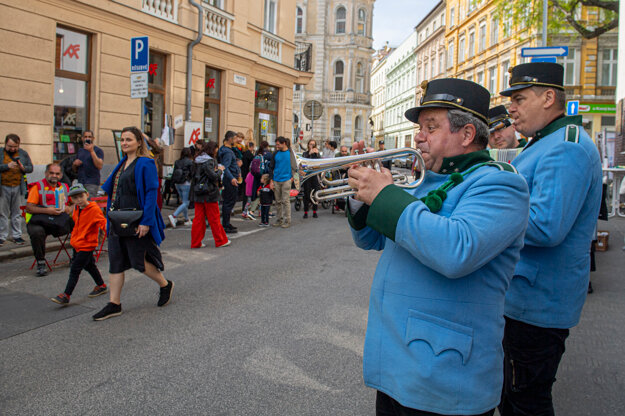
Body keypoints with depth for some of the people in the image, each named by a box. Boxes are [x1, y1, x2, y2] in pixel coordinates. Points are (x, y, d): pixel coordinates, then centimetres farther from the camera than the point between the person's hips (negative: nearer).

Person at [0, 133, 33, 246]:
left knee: (17, 213, 8)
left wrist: (23, 168, -11)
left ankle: (17, 236, 15)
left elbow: (31, 168, 9)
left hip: (17, 187, 2)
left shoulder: (23, 154, 6)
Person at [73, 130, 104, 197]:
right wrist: (75, 164, 2)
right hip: (79, 182, 6)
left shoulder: (98, 150, 0)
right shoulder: (80, 150, 18)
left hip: (92, 183, -6)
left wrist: (91, 151, -17)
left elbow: (99, 166, -15)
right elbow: (74, 169, 26)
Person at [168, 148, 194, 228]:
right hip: (186, 184, -7)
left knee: (184, 201, 17)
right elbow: (192, 173, -9)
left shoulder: (177, 162, 7)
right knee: (186, 203, -3)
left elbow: (173, 174, 8)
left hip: (177, 184, 7)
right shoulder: (190, 162, -9)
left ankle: (187, 219, 21)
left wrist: (173, 185, 15)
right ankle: (173, 216, -18)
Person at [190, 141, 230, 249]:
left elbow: (193, 174, 15)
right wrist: (219, 170, -3)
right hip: (209, 193, -7)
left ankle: (196, 242, 12)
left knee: (199, 218, 10)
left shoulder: (197, 160, 9)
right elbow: (213, 176, -22)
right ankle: (220, 241, 15)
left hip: (197, 193, 7)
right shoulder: (208, 161, -15)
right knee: (214, 218, 4)